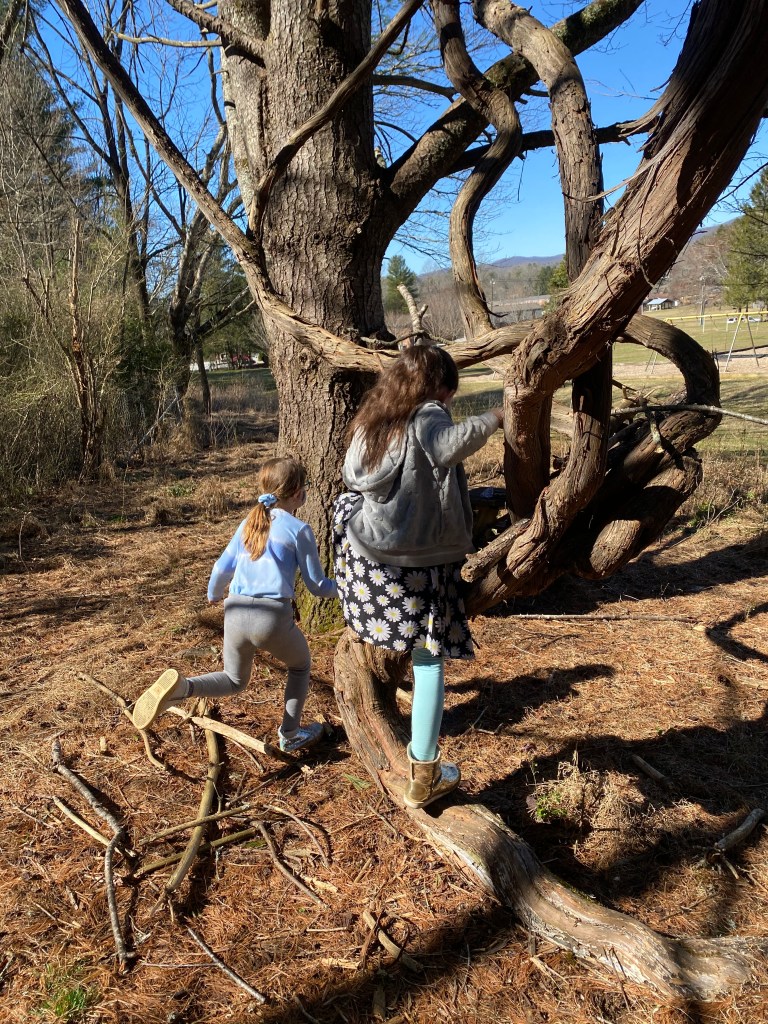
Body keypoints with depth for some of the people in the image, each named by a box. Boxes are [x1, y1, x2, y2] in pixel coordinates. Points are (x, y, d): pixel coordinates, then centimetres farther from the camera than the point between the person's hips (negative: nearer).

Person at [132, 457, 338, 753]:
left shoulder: (249, 523, 15)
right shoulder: (299, 530, 0)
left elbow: (222, 568, 21)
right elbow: (317, 586, 3)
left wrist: (213, 594, 41)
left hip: (236, 613, 5)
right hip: (273, 616, -4)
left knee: (234, 681, 25)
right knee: (300, 666, 26)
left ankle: (180, 687, -2)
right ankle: (290, 734, 26)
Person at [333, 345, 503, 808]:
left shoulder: (370, 419, 9)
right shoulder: (426, 415, -11)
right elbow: (451, 444, -33)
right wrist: (493, 418, -19)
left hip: (366, 552, 6)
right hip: (419, 562, -5)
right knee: (430, 661, 5)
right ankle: (425, 775, 12)